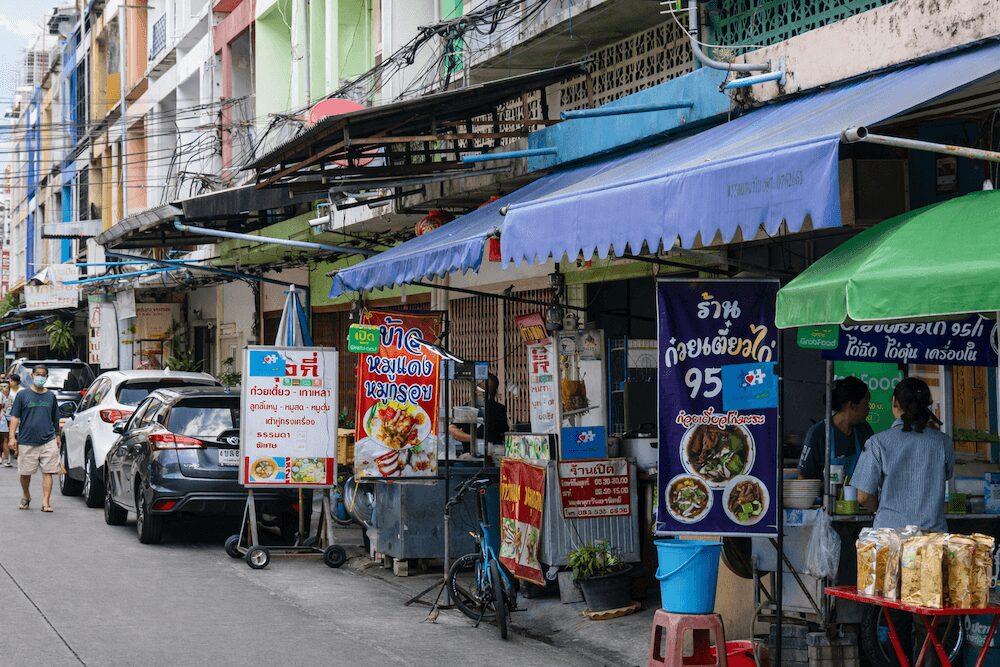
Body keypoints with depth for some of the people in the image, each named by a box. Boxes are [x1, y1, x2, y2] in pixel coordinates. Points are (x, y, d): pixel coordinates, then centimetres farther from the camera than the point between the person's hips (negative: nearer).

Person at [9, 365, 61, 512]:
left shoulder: (51, 396, 11)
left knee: (48, 472, -8)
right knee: (25, 473, 8)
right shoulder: (23, 395, 4)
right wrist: (12, 437, -6)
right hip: (26, 441, -1)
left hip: (48, 441, 1)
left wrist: (57, 436, 20)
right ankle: (26, 497, 32)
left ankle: (46, 502, -9)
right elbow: (15, 417, 2)